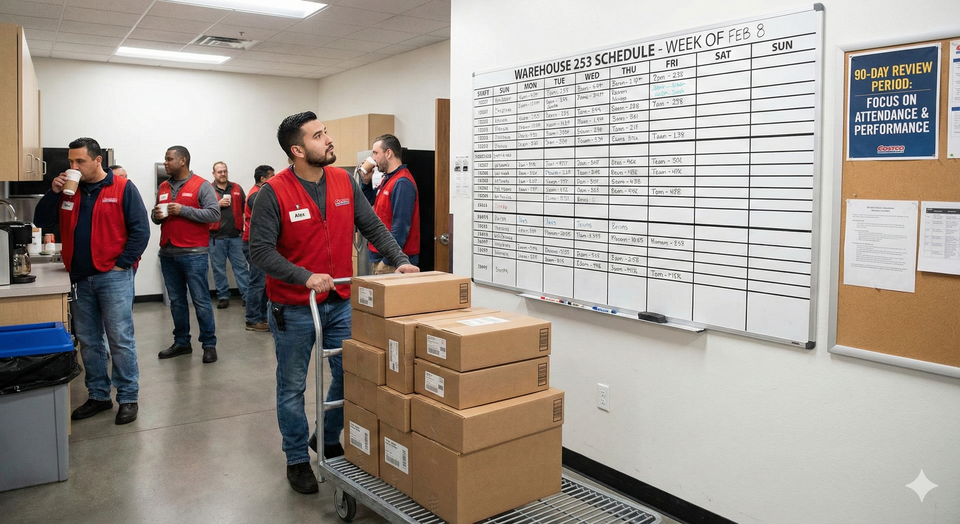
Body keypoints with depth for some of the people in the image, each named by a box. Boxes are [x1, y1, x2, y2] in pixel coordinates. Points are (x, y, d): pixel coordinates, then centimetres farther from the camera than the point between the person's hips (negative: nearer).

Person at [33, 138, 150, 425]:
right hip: (79, 279, 6)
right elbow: (42, 221, 8)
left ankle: (128, 398, 7)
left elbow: (140, 230, -8)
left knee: (120, 340, -3)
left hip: (113, 276, -6)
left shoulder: (122, 188, -5)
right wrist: (53, 192, -6)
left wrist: (122, 263, -13)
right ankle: (98, 396, 25)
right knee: (88, 341, 13)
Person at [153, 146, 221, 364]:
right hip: (167, 253, 6)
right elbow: (156, 213, 24)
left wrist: (183, 210, -17)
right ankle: (181, 342, 22)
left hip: (193, 253, -6)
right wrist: (156, 215, 0)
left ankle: (209, 344, 4)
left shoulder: (201, 186, -4)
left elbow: (214, 214, -13)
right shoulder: (163, 187, 15)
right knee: (176, 301, 12)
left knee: (201, 301, -3)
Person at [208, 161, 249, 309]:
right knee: (219, 269, 5)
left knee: (241, 266, 2)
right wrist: (218, 204, -14)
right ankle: (223, 296, 15)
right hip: (216, 237, -1)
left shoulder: (237, 188, 11)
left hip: (235, 236, 2)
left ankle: (247, 295, 4)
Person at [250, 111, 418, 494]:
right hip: (293, 308, -4)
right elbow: (260, 250, -19)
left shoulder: (345, 182, 0)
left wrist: (400, 259, -8)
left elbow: (373, 227, 4)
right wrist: (305, 276, -28)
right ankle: (297, 460, 29)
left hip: (340, 302, 5)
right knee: (292, 386, 10)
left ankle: (329, 439, 38)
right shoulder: (274, 193, -15)